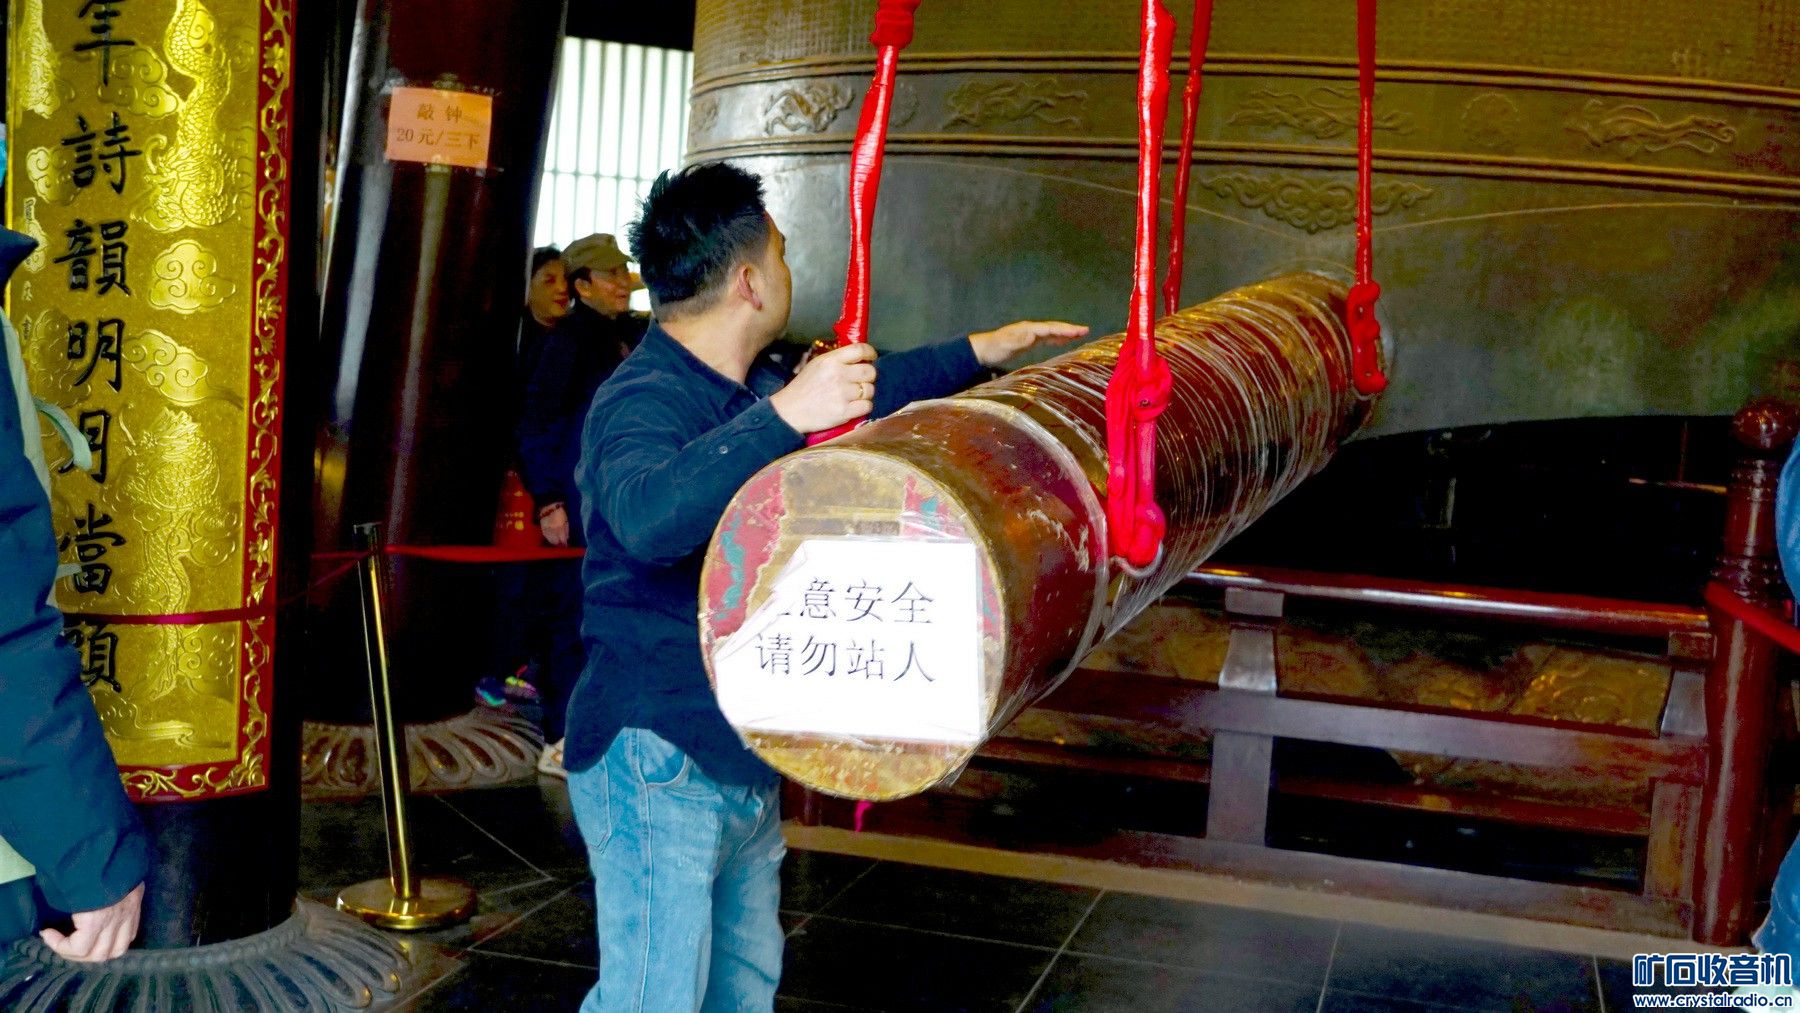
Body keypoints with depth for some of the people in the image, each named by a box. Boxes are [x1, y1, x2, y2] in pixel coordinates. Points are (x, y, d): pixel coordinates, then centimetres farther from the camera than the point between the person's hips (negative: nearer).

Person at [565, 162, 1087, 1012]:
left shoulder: (754, 393, 11)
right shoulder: (639, 401, -20)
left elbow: (865, 392, 30)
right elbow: (647, 515, -42)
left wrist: (978, 352, 30)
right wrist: (782, 417, -48)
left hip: (742, 764, 10)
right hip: (657, 765, -10)